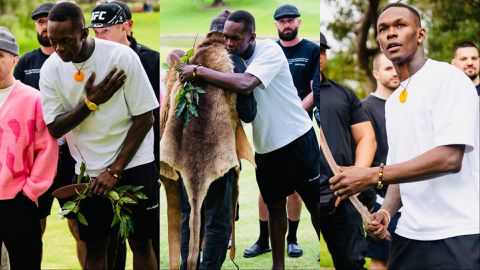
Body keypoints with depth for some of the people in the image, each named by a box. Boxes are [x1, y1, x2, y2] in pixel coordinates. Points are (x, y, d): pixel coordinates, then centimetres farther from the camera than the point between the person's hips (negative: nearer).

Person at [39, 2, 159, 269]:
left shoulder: (122, 56, -16)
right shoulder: (51, 68, -6)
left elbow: (144, 118, -12)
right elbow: (54, 128, -5)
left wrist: (115, 170, -13)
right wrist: (90, 102, -21)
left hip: (133, 164, -3)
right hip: (90, 171, 3)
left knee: (141, 242, 5)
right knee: (95, 246, 8)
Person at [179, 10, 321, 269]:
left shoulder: (270, 50, -19)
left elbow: (244, 84, -35)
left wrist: (199, 71, -30)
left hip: (297, 140, -6)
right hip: (265, 147, 6)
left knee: (316, 204, 5)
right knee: (275, 207, 14)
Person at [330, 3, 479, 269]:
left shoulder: (448, 78, -8)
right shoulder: (393, 101, 16)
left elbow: (449, 158, -20)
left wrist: (373, 175, -20)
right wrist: (386, 212, 0)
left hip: (456, 236, -7)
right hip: (408, 235, 7)